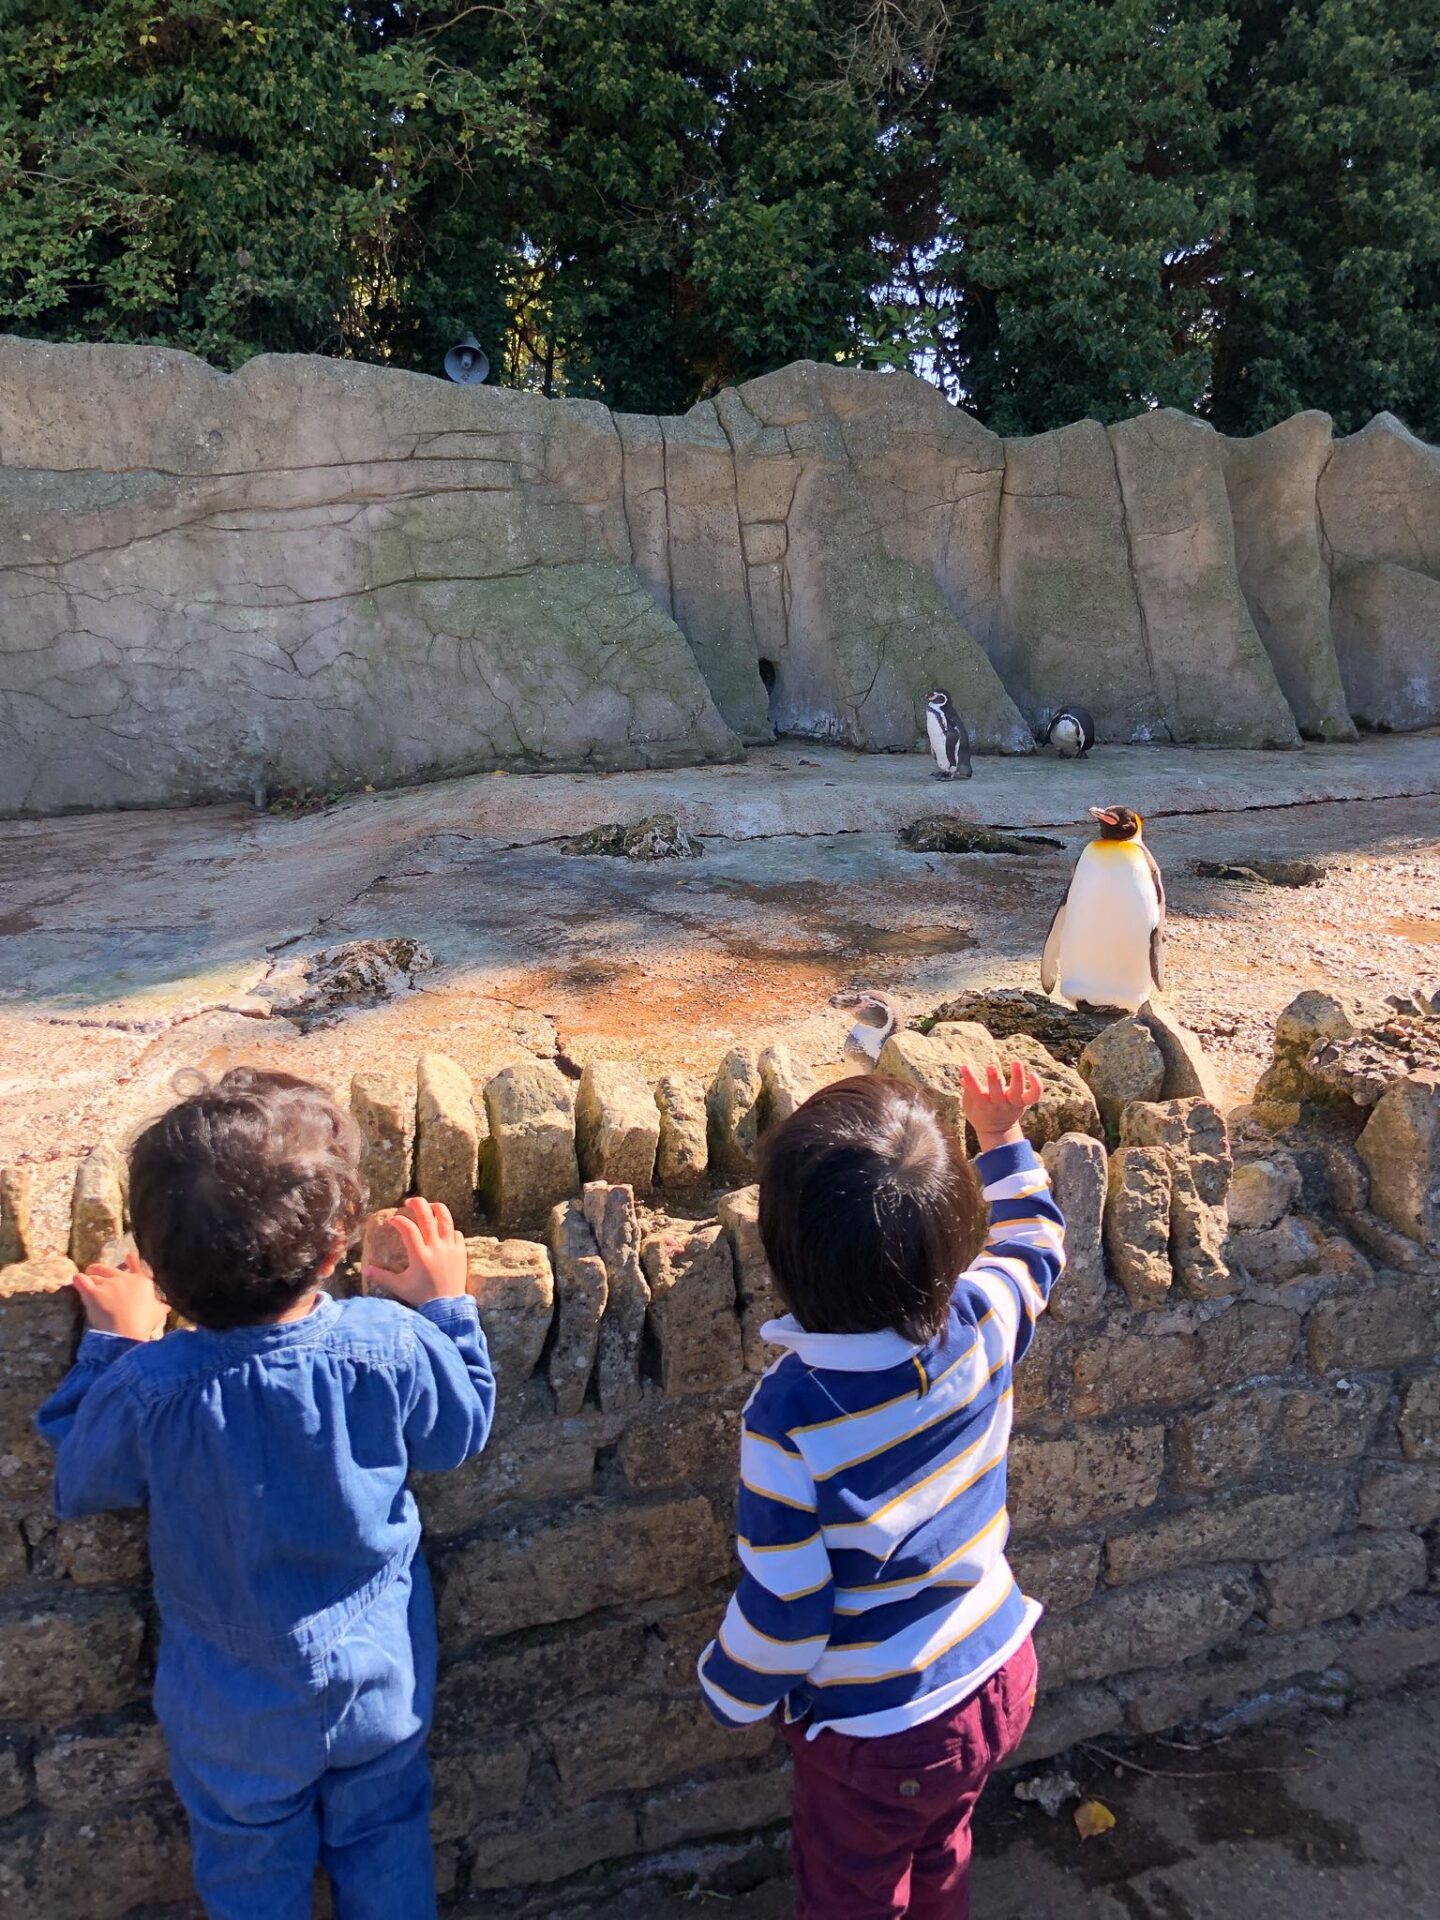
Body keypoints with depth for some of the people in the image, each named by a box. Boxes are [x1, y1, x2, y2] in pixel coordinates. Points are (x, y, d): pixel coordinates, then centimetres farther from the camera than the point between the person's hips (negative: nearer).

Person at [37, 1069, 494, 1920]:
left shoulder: (147, 1390, -32)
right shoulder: (395, 1348, -30)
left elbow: (82, 1483, -9)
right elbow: (464, 1428, -7)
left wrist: (114, 1345, -1)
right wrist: (448, 1305, 3)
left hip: (239, 1720, 0)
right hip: (382, 1686, 1)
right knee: (385, 1847, 29)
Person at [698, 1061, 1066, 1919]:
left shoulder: (790, 1415, -35)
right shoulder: (982, 1321, -22)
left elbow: (782, 1607, -24)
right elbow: (1035, 1246, 2)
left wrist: (731, 1692, -3)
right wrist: (1004, 1140, 14)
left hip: (878, 1730, -5)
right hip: (999, 1681, 5)